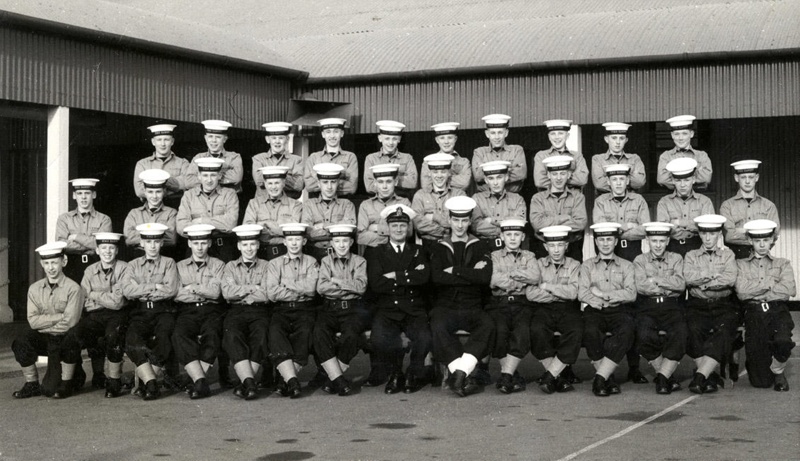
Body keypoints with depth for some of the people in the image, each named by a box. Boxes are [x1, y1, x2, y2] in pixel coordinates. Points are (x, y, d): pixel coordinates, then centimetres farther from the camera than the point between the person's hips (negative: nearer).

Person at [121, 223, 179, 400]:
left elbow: (171, 290, -3)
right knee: (132, 338, -30)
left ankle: (145, 379, -23)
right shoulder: (133, 265, 19)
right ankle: (151, 382, -34)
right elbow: (127, 290, 0)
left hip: (163, 311, -1)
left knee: (163, 337, -33)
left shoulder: (168, 263, 15)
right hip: (140, 312, 1)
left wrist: (142, 291, -2)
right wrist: (155, 287, -5)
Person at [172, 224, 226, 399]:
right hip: (187, 311, 1)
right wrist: (204, 290, 0)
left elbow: (215, 292, 0)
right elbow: (176, 295, 5)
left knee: (212, 335, -35)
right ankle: (201, 380, -39)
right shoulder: (180, 266, 20)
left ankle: (197, 380, -35)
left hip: (211, 310, -1)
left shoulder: (218, 265, 16)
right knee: (179, 335, -32)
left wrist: (192, 287, 0)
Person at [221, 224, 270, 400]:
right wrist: (253, 288, -1)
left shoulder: (266, 266, 16)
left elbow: (265, 295, -1)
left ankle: (245, 381, -35)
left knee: (260, 335, -35)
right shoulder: (230, 267, 21)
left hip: (260, 311, -1)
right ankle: (249, 382, -42)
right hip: (236, 311, 1)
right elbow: (227, 292, 1)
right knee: (232, 335, -33)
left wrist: (240, 291, 1)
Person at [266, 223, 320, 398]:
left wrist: (286, 284, 0)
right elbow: (272, 293, 0)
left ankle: (287, 379, -31)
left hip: (305, 309, -1)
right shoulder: (274, 264, 16)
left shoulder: (311, 263, 15)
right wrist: (300, 290, -3)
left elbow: (311, 288, -5)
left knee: (304, 333, -34)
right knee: (275, 333, -32)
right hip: (281, 310, 1)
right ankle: (292, 380, -40)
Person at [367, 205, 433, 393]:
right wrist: (409, 278, -5)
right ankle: (394, 374, -5)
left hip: (414, 310, 1)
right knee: (379, 340, -31)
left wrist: (396, 276, -6)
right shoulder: (376, 253, 13)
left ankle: (414, 374, -3)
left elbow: (423, 277, -4)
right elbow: (375, 284, -4)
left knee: (425, 339, -29)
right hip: (387, 310, -1)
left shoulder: (419, 251, 17)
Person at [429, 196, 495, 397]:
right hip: (445, 307, 0)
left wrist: (454, 270, -6)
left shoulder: (480, 248, 14)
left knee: (487, 325, -33)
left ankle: (458, 373, -38)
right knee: (438, 326, -35)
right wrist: (471, 274, -7)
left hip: (472, 308, 0)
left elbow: (485, 277, -5)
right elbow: (437, 278, -5)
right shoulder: (439, 249, 15)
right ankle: (461, 377, -35)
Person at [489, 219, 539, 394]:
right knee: (500, 330, -31)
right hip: (499, 303, -1)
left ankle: (506, 375, -28)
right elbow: (493, 281, -2)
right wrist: (524, 280, 1)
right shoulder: (494, 256, 17)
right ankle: (513, 375, -19)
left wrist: (511, 273, -2)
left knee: (523, 331, -31)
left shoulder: (529, 257, 21)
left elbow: (536, 277, 0)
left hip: (522, 303, 1)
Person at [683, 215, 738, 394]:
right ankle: (710, 376, -25)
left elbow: (730, 279, -5)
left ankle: (700, 376, -37)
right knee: (694, 330, -31)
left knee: (723, 332, -31)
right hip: (698, 306, 1)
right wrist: (716, 275, -6)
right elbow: (689, 277, -5)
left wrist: (703, 282, -5)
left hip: (724, 305, 0)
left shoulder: (728, 255, 16)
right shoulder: (691, 256, 17)